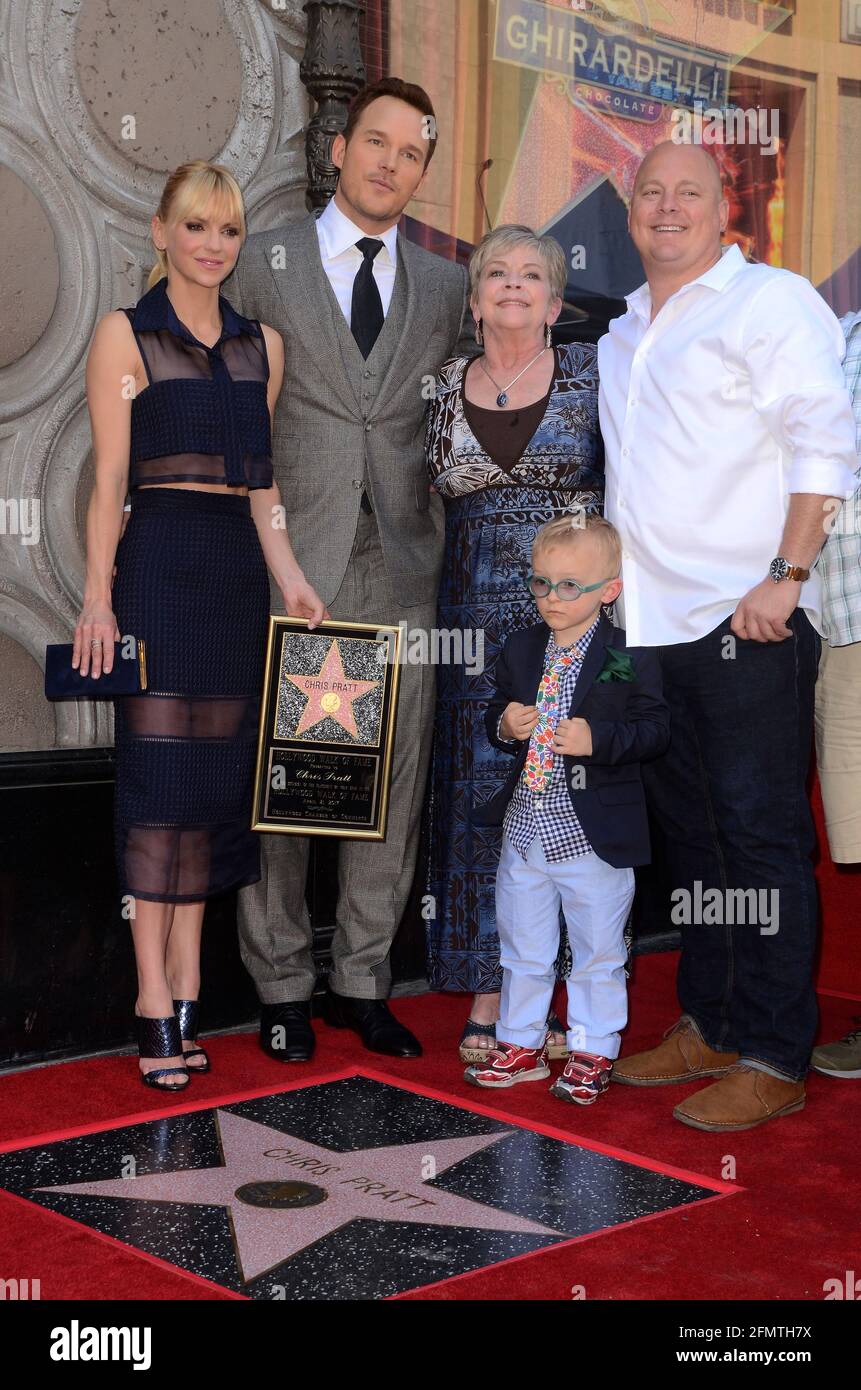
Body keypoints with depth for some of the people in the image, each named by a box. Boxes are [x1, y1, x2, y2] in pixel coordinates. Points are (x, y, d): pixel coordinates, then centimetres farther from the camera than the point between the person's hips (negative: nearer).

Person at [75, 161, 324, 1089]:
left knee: (218, 770, 5)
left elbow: (261, 477, 15)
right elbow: (110, 476, -4)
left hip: (238, 568, 5)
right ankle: (156, 1000, -2)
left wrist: (288, 576, 4)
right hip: (160, 561, -5)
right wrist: (98, 595, -11)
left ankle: (184, 986, 13)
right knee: (160, 770, -6)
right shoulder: (125, 334, 1)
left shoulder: (262, 344, 15)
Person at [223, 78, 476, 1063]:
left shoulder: (445, 286, 13)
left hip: (405, 571, 3)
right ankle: (282, 983, 14)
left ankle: (361, 978, 19)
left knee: (394, 778, 6)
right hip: (295, 564, -3)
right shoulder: (263, 265, 4)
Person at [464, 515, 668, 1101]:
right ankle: (522, 1044, 31)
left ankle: (592, 1052, 25)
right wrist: (505, 724, -8)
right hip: (524, 830, 5)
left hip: (593, 836, -5)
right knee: (522, 948, 16)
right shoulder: (521, 650, 5)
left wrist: (597, 739, -25)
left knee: (598, 952, 10)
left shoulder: (630, 657, -10)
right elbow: (497, 715, 15)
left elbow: (655, 729, -11)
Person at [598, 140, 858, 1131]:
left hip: (745, 621, -7)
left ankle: (771, 1058, 1)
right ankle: (708, 1026, 23)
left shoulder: (773, 301, -1)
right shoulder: (622, 332, 21)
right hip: (649, 621, 7)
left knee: (759, 835, -6)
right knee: (688, 830, 12)